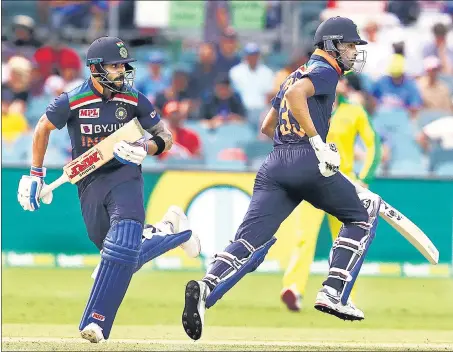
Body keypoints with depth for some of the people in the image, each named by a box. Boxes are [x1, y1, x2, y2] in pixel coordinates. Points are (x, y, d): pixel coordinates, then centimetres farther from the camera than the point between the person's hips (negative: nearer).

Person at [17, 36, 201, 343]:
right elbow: (43, 129, 10)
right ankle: (171, 231, 29)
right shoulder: (72, 102, -8)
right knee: (124, 260, 1)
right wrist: (35, 175, 12)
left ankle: (95, 323, -25)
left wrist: (144, 148, -18)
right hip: (90, 185, 1)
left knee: (123, 247, -25)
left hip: (125, 175, -1)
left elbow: (165, 137, 4)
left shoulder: (134, 101, -4)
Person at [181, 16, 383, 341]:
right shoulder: (326, 72, 2)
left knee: (251, 238, -6)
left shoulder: (297, 75, 28)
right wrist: (318, 142, -19)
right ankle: (333, 294, 0)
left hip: (274, 166, 7)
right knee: (362, 216, 13)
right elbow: (295, 94, -18)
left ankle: (207, 287, -32)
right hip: (308, 164, -7)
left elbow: (267, 127, 32)